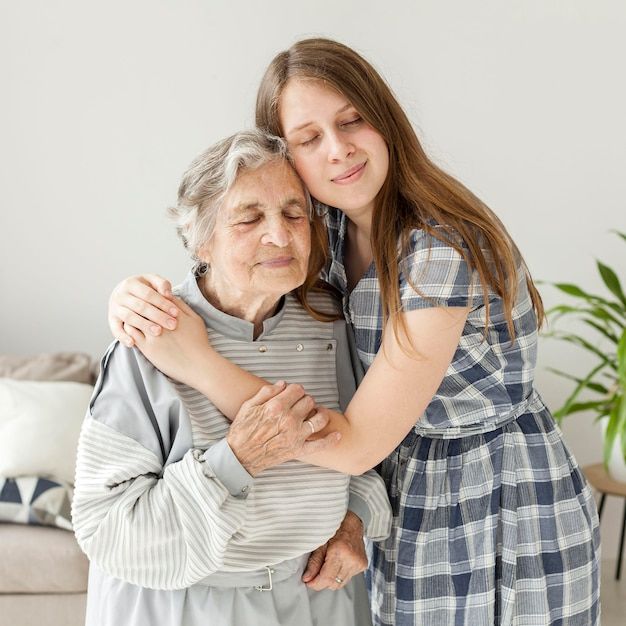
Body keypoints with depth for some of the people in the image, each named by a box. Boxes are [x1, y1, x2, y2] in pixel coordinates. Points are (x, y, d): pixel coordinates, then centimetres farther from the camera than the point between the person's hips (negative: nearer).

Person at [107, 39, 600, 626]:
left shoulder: (444, 249, -29)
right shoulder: (327, 227, -5)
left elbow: (355, 445, -29)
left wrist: (194, 360, -33)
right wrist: (140, 295, -18)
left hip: (505, 512, -6)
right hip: (406, 505, 7)